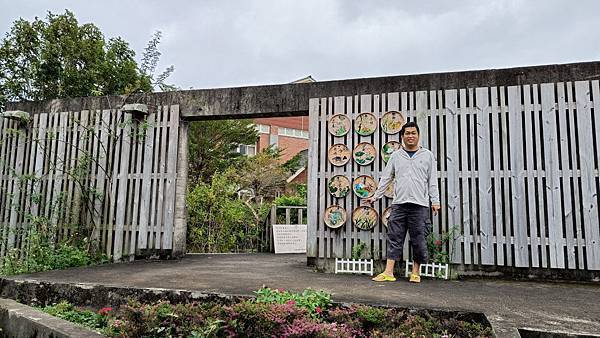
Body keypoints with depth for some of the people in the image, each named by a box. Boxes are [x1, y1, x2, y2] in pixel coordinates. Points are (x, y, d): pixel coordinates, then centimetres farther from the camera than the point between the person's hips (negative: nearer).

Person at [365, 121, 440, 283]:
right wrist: (376, 196, 9)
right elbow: (386, 178, 14)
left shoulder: (428, 155, 9)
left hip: (420, 204, -1)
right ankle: (388, 273, 3)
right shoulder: (396, 155, 12)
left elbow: (432, 180, 7)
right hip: (399, 203, 1)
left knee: (419, 240, 2)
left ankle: (416, 273, 15)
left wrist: (435, 201, 0)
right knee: (394, 238, 1)